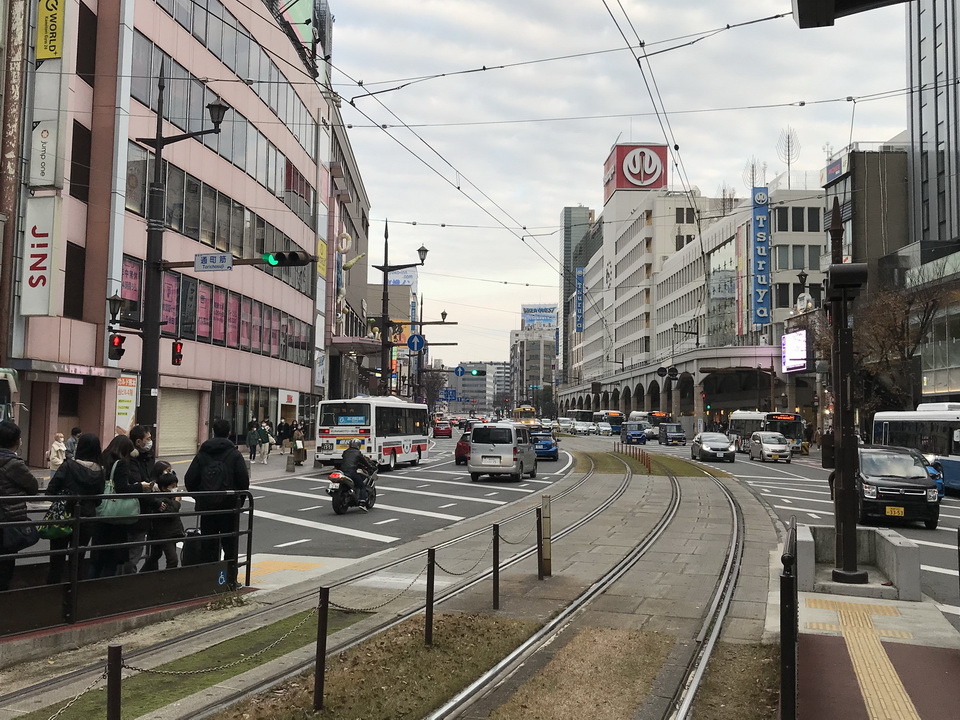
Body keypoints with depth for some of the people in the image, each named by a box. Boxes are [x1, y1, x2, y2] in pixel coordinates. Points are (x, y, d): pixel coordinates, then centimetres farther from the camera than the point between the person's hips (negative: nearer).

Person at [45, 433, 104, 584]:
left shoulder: (69, 466, -13)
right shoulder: (99, 471, -3)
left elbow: (50, 491, -11)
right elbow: (98, 500, 3)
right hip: (86, 519, 3)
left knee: (57, 559, 9)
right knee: (79, 559, 15)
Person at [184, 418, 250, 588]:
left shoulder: (202, 453, 2)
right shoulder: (234, 454, -6)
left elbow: (189, 479, 0)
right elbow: (244, 480, -10)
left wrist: (200, 498, 12)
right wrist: (240, 500, 5)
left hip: (207, 506, 2)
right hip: (230, 506, -2)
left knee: (209, 545, 10)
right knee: (230, 545, 7)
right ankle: (230, 580, 7)